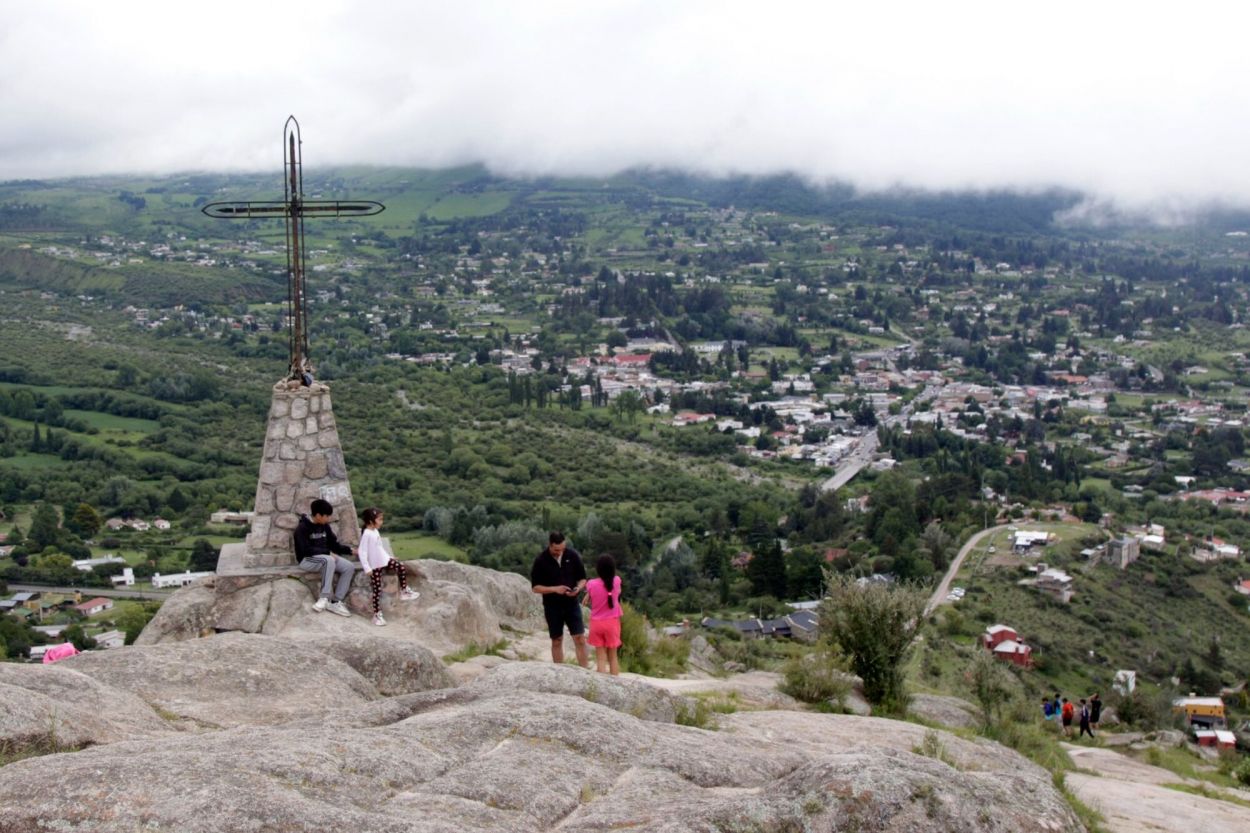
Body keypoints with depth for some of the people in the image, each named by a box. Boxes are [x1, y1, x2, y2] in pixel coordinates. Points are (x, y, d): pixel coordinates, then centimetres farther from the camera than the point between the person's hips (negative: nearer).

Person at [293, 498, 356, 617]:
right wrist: (327, 552, -24)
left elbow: (334, 545, 13)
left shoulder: (324, 526, 9)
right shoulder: (302, 528, -14)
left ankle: (335, 602, -15)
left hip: (326, 558, 7)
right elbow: (306, 550, -23)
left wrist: (350, 550, 0)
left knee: (349, 567, -15)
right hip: (307, 560, -7)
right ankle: (325, 598, -34)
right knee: (328, 561, -38)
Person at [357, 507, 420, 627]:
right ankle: (377, 615, 4)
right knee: (377, 590, -4)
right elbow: (362, 552, -21)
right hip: (375, 566, -8)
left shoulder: (375, 532, 7)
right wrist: (367, 568, -23)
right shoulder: (366, 534, -20)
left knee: (401, 568, 0)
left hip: (384, 560, 8)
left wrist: (389, 555, 21)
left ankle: (404, 591, 18)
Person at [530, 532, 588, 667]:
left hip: (572, 604, 1)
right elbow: (536, 587, -7)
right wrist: (554, 589, -22)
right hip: (552, 606, -1)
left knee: (580, 638, -6)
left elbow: (582, 578, 4)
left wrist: (578, 588, -18)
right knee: (557, 641, 8)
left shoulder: (573, 555, -6)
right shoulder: (541, 561, -10)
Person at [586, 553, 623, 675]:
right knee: (613, 657, 12)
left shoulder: (591, 584, -14)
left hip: (597, 623, -1)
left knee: (600, 658, 4)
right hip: (612, 623, 1)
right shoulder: (617, 581, -11)